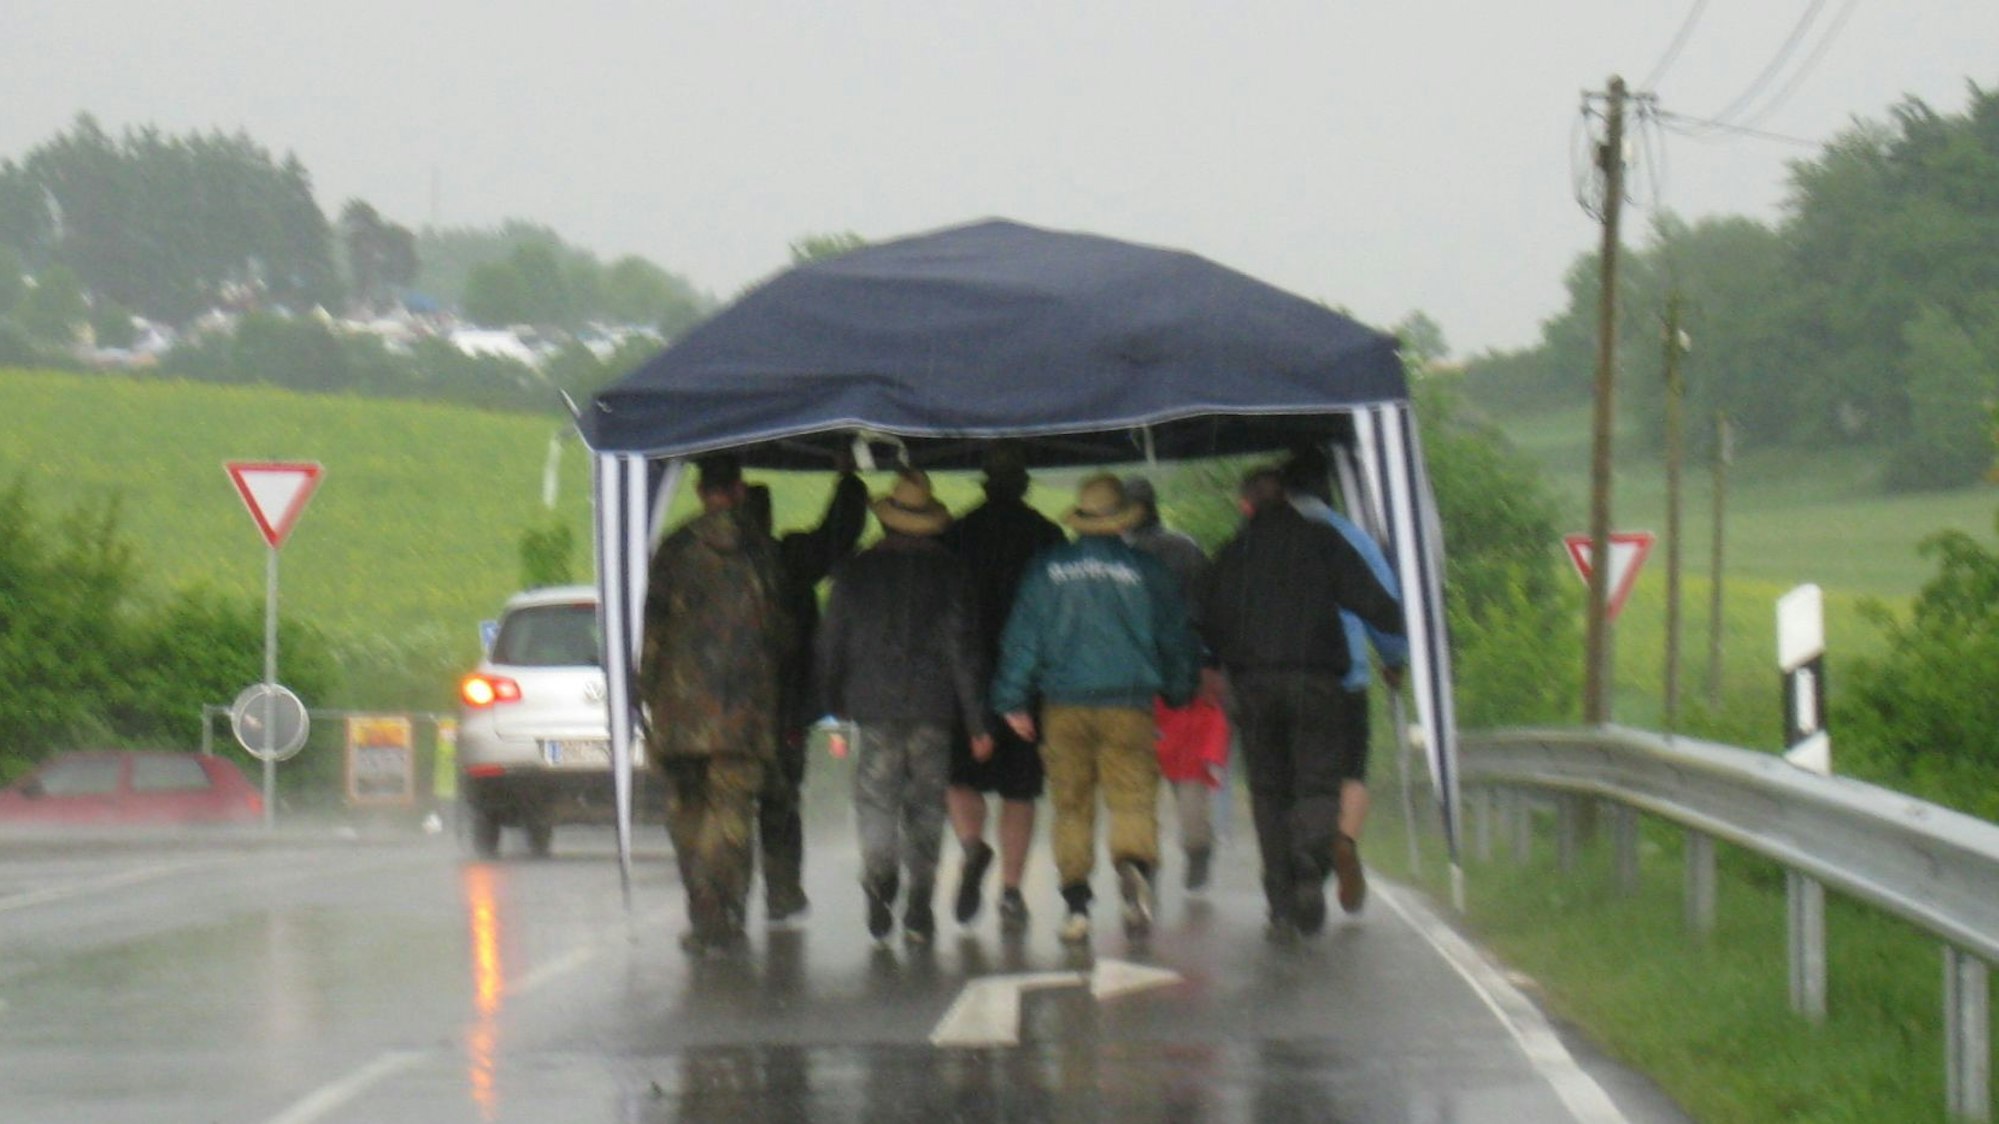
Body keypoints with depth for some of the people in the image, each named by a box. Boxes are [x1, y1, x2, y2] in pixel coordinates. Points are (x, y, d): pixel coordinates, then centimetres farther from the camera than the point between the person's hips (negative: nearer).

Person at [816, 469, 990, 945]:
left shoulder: (856, 570, 2)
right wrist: (978, 721, 0)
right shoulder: (949, 572, 0)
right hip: (932, 705, 0)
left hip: (874, 705, 0)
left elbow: (832, 640, 6)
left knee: (875, 798, 2)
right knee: (926, 805, 7)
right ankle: (919, 909, 4)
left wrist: (835, 700, 18)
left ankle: (880, 872, -27)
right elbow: (963, 648, -1)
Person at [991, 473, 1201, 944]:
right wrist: (1178, 692, 23)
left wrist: (1012, 701, 9)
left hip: (1064, 707, 1)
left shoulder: (1046, 569, 3)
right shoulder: (1146, 570, 2)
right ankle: (1134, 864, -34)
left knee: (1071, 808, 8)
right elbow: (1176, 637, 9)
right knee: (1133, 798, -5)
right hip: (1129, 706, -1)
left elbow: (1021, 637, 4)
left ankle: (1076, 904, 2)